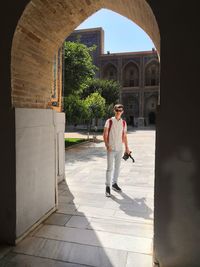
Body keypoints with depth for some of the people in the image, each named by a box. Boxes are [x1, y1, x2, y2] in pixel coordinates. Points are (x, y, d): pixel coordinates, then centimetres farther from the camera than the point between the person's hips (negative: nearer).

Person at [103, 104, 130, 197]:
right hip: (111, 149, -4)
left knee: (117, 167, 12)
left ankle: (114, 183, 27)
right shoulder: (109, 121, -4)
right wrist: (107, 145, -17)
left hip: (119, 148, 4)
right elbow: (105, 134, -6)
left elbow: (124, 136, 14)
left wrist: (127, 147, 14)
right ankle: (107, 186, 5)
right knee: (109, 168, -4)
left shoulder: (123, 123, 8)